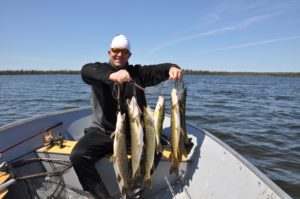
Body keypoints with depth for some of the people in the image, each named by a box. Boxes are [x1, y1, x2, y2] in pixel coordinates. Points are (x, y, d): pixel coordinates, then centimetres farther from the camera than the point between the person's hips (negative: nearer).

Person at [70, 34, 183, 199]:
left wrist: (172, 68, -30)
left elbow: (157, 70, -5)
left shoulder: (137, 72, 9)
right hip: (103, 131, 0)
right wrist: (111, 75, -42)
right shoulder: (100, 69, 2)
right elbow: (86, 71, -21)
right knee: (78, 156, -22)